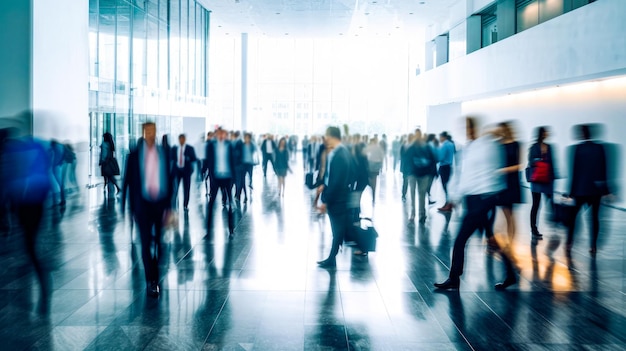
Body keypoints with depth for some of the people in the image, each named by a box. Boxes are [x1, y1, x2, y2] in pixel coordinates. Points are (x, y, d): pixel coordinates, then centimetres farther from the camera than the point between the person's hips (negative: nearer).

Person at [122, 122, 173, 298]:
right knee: (146, 243, -4)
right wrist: (132, 207, 0)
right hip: (143, 204, -2)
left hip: (160, 203, 2)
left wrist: (168, 204, 1)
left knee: (158, 241, 10)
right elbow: (129, 181, 2)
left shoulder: (164, 153, 3)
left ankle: (155, 271, 33)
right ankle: (151, 281, 1)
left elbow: (169, 178, 5)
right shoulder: (135, 155, 0)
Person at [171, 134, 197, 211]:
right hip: (176, 170, 1)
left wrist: (189, 159, -20)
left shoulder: (190, 148, 3)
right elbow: (171, 158, 11)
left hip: (186, 170, -1)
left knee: (186, 189, 4)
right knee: (175, 188, -8)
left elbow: (194, 159, -1)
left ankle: (185, 205, 14)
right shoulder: (174, 148, 9)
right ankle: (172, 205, -4)